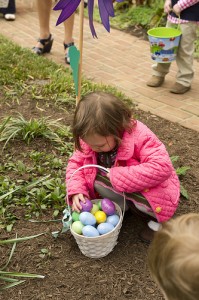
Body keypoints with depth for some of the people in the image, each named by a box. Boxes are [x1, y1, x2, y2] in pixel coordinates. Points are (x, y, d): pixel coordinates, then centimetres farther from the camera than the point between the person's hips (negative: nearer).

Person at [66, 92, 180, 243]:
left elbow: (162, 167, -42)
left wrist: (117, 176, -40)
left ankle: (158, 219, -2)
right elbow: (76, 163, -6)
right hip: (117, 186, 4)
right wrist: (76, 191, -25)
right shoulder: (91, 139, -16)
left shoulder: (139, 136, -32)